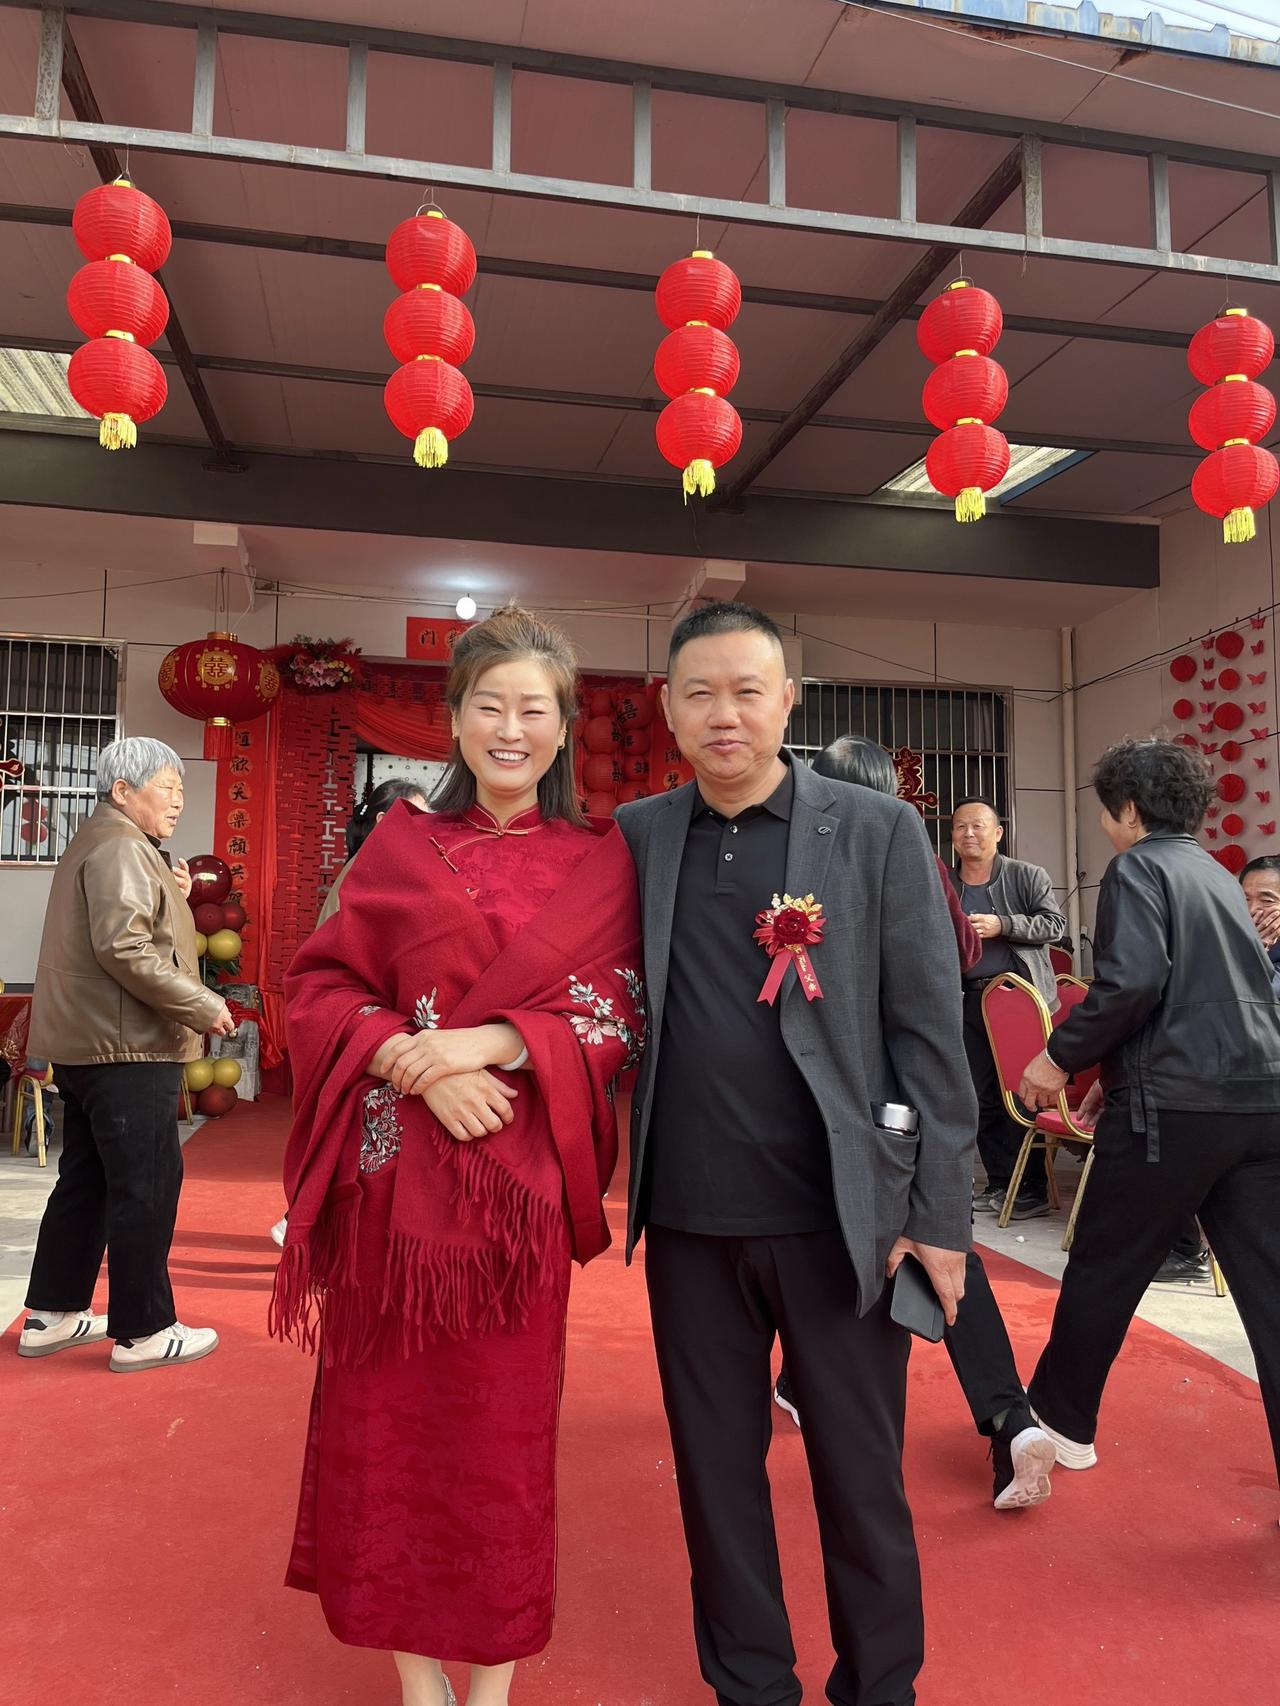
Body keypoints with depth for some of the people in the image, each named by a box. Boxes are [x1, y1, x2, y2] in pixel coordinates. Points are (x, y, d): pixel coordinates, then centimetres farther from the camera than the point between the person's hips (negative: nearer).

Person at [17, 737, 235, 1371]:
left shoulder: (96, 843, 19)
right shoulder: (121, 847, -14)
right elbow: (124, 950, -23)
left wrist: (172, 898, 9)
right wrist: (202, 1007, -18)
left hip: (87, 1043, 11)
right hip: (126, 1045, -11)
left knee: (87, 1178, 16)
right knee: (147, 1184, -4)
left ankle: (51, 1316, 25)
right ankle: (142, 1332, 4)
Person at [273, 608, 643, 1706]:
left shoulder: (600, 861, 3)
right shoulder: (401, 845, 6)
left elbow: (621, 1018, -1)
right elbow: (320, 987, 3)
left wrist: (490, 1042, -15)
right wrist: (415, 1064, -14)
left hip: (519, 1174, -1)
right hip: (395, 1172, 1)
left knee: (505, 1419, 8)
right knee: (390, 1413, 8)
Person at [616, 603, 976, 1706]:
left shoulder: (880, 832, -3)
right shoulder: (636, 838, 4)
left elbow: (930, 1035, -4)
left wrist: (939, 1215, -5)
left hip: (841, 1219, -2)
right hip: (689, 1220, 3)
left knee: (862, 1480, 13)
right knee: (716, 1470, 17)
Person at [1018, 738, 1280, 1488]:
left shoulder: (1138, 867, -4)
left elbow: (1132, 983, -20)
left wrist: (1060, 1057, -7)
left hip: (1174, 1106, -7)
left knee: (1102, 1273, 11)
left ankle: (1062, 1421, 29)